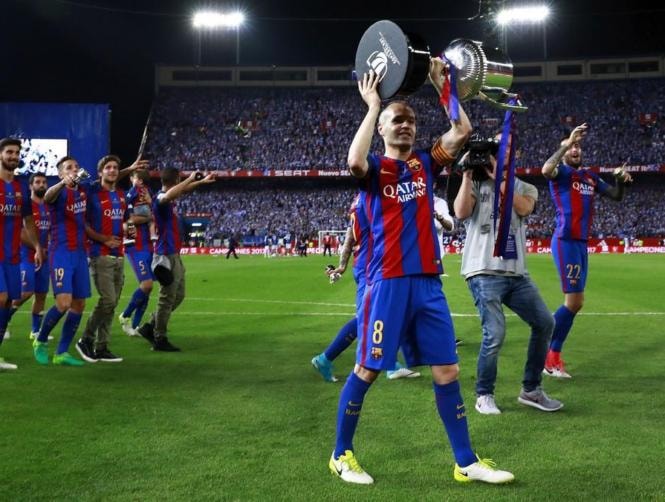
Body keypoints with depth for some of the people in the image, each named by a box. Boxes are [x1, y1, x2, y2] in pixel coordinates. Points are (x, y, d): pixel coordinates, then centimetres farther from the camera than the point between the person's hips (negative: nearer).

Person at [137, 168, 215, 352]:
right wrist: (190, 179, -33)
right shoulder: (160, 198, -17)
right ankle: (160, 340, 4)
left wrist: (202, 181, 42)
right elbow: (169, 195, -42)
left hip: (174, 254, 10)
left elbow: (182, 190, 34)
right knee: (168, 298, -4)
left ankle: (150, 327, 22)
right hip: (167, 255, -10)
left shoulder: (169, 198, 12)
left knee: (178, 296, 16)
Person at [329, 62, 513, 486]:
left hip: (429, 281, 5)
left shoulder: (426, 164, 14)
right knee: (366, 370, 3)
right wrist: (372, 106, -16)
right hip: (388, 283, -5)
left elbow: (463, 131, 5)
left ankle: (466, 463, 16)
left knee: (447, 372, 7)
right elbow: (354, 161, -24)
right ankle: (342, 454, 18)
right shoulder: (375, 167, 0)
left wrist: (443, 86, 4)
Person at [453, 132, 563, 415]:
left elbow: (524, 208, -10)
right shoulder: (476, 186, 6)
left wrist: (498, 177, -12)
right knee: (495, 334, -15)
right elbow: (461, 212, -13)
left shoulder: (525, 189, 14)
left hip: (517, 274, 5)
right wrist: (468, 174, -9)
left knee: (544, 323, 4)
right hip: (484, 272, -5)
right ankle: (484, 395, 6)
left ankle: (530, 390, 21)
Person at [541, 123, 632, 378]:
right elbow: (545, 170, -30)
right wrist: (567, 142, -29)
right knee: (574, 301, -13)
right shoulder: (561, 171, -6)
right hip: (566, 242, -8)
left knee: (575, 303, 10)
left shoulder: (590, 176, 16)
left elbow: (616, 196, 22)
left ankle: (552, 355, 17)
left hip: (581, 243, 8)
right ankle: (547, 355, -4)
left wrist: (621, 180, 1)